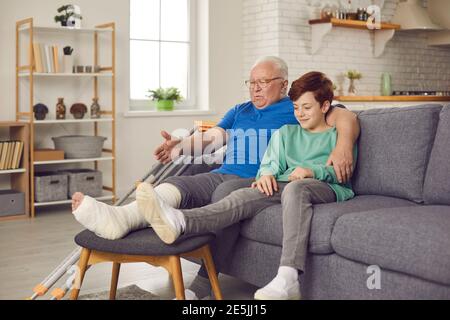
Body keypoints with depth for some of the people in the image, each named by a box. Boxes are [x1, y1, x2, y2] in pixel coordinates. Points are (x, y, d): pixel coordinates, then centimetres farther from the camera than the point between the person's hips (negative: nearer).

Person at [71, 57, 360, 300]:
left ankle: (200, 287, -42)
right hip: (223, 176, 5)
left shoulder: (296, 108, 14)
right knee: (177, 184, -24)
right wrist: (181, 147, -1)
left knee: (227, 192, -38)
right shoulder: (239, 111, 30)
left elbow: (345, 117, 4)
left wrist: (343, 146, -17)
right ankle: (121, 218, -55)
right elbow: (212, 138, 19)